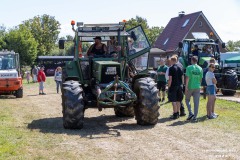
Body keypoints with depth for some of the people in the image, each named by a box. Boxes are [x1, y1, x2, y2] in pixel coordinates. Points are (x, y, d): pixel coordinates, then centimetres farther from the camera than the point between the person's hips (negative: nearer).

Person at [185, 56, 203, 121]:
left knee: (187, 100, 14)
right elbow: (201, 79, 9)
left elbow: (187, 78, -14)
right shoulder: (200, 68, 4)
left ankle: (190, 113, -1)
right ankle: (195, 117, 8)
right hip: (197, 87, 3)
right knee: (196, 102, 6)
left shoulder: (189, 67, -8)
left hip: (190, 87, -3)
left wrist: (186, 87, -13)